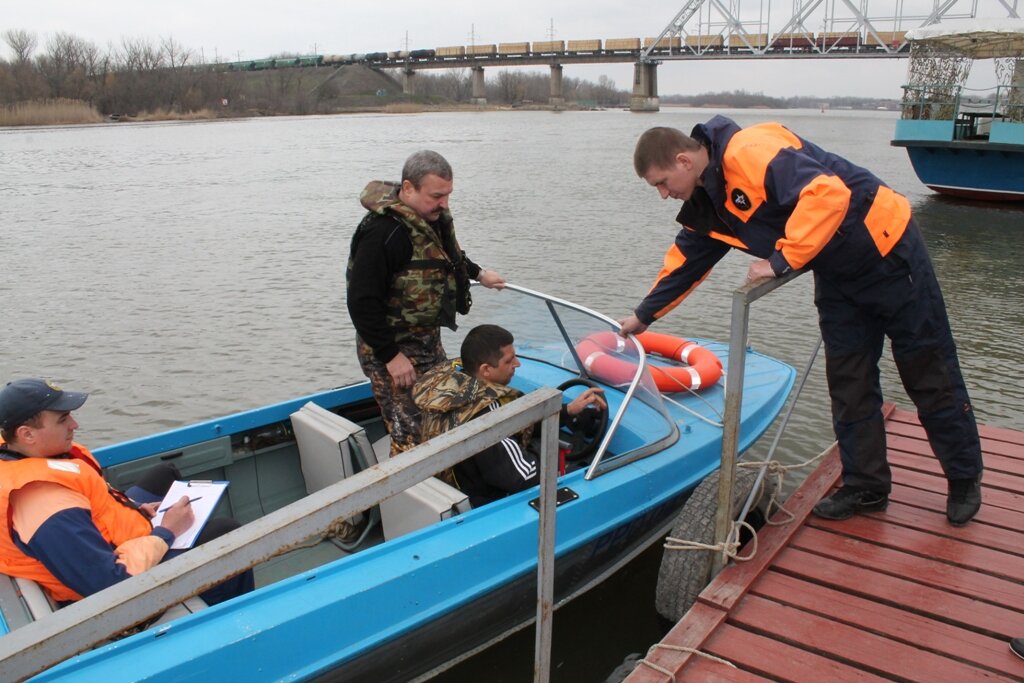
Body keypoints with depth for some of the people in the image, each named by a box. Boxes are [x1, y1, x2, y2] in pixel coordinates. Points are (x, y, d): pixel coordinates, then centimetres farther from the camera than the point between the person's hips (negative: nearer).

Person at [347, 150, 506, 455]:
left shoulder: (434, 216, 4)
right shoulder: (383, 232, -25)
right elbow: (362, 302, -26)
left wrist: (478, 273, 31)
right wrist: (391, 356, -24)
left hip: (427, 340, 9)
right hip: (392, 349, -9)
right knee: (412, 439, -8)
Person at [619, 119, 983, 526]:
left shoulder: (749, 152, -27)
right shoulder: (706, 200, 3)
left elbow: (828, 193, -37)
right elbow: (685, 260, 15)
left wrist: (781, 261, -31)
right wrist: (645, 314, 19)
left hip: (887, 247, -8)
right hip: (839, 276, 8)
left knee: (929, 374, 6)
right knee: (848, 382, 9)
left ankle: (965, 480, 23)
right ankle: (866, 485, 22)